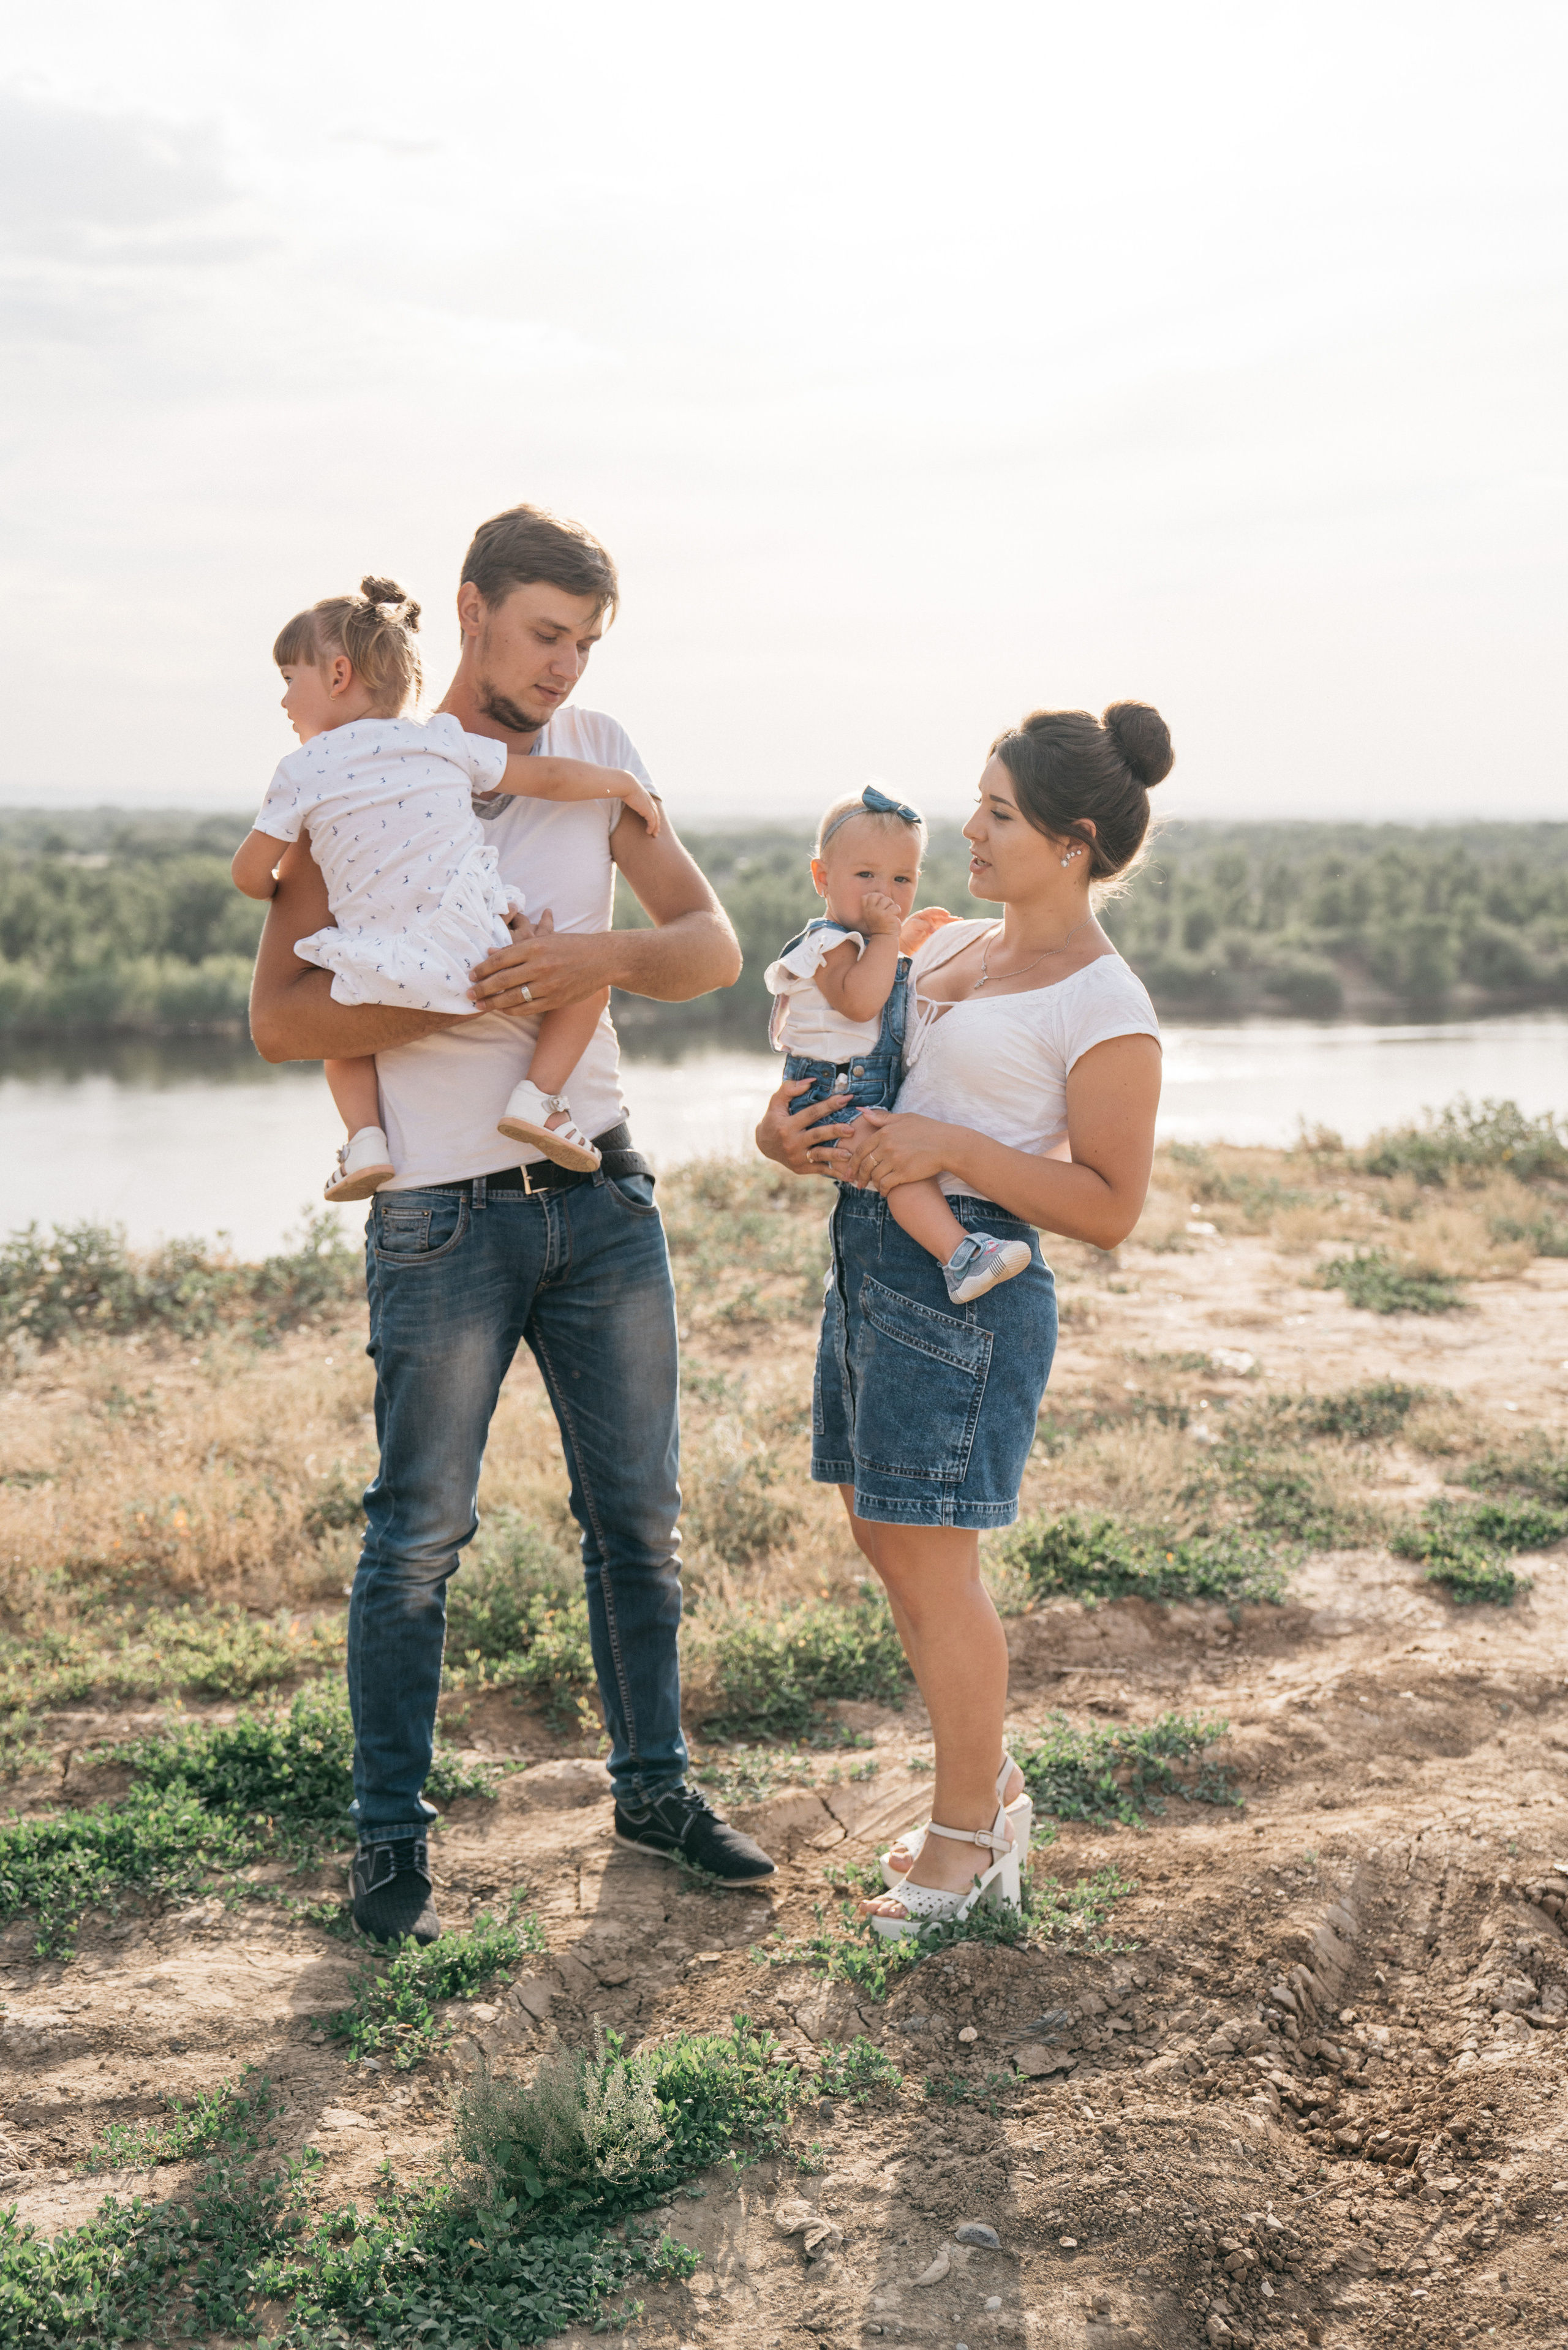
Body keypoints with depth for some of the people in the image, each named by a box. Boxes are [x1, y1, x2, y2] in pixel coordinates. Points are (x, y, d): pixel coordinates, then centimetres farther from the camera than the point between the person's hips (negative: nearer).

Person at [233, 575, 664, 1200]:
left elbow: (250, 873, 10)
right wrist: (625, 783, 32)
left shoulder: (300, 773, 7)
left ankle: (365, 1137, 12)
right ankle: (536, 1096, 0)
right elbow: (551, 778, 14)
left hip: (382, 975, 2)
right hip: (474, 954, -1)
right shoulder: (444, 742, 11)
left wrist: (288, 892, 33)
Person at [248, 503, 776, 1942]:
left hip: (602, 1193, 5)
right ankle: (392, 1840, 16)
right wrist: (458, 999, -22)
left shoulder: (595, 754, 6)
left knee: (639, 1512, 12)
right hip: (444, 1216, -4)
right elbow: (279, 1016, -12)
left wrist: (604, 955, -19)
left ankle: (656, 1787, 28)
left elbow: (714, 947, 2)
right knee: (418, 1535, 2)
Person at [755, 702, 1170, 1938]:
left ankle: (969, 1838, 19)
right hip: (871, 1256, 9)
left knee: (934, 1562, 0)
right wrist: (788, 1127, 1)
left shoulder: (1106, 1008, -12)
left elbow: (1111, 1207, -15)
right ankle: (994, 1790, 32)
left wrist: (950, 1148, -22)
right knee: (887, 1543, 15)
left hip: (965, 1283, -9)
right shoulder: (951, 946, 13)